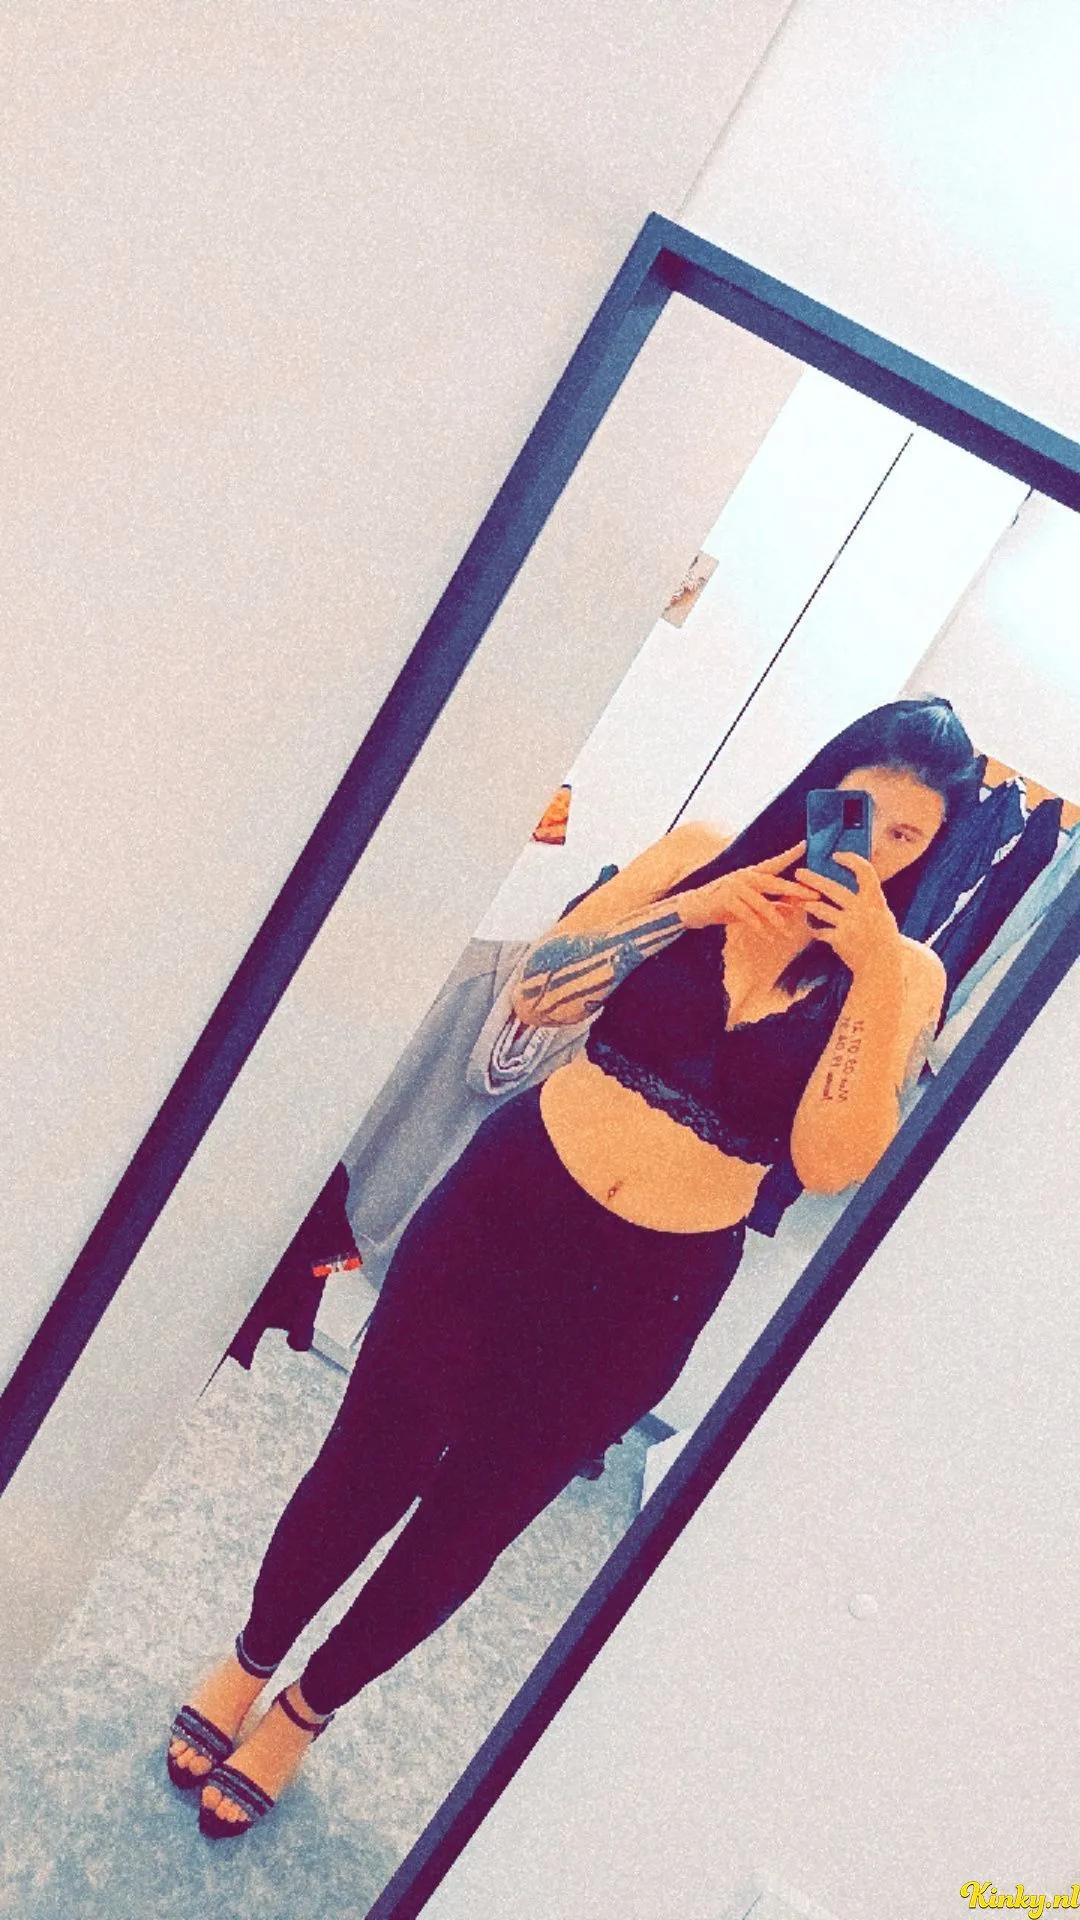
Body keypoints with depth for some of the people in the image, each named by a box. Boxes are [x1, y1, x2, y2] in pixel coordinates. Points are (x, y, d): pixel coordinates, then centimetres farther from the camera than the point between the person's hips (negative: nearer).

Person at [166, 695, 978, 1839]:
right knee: (369, 1461, 11)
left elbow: (831, 1162, -17)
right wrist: (689, 909, -17)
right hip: (511, 1201, 0)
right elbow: (536, 992, -6)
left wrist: (874, 969, -23)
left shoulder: (904, 979, -5)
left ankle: (306, 1708, 44)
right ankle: (249, 1658, 44)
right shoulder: (704, 857, -3)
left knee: (470, 1513, 15)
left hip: (647, 1289, 0)